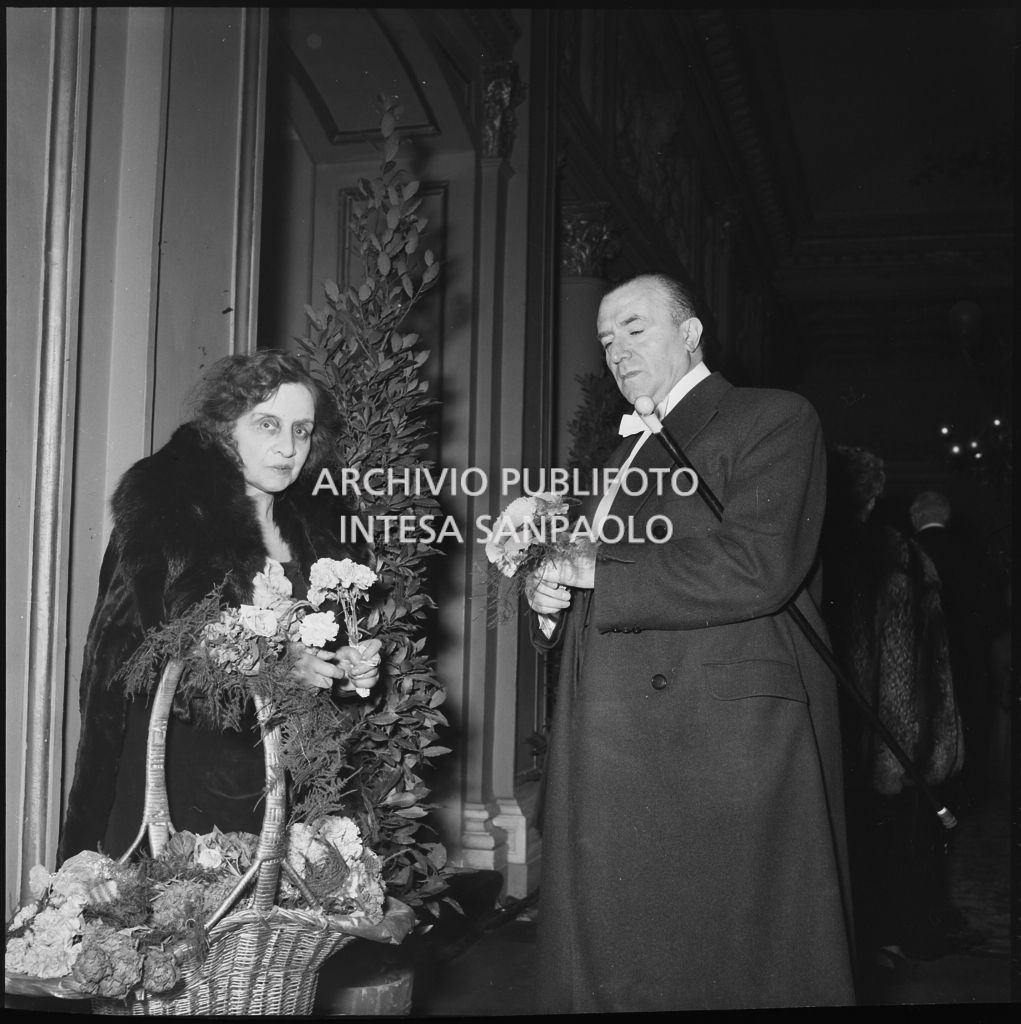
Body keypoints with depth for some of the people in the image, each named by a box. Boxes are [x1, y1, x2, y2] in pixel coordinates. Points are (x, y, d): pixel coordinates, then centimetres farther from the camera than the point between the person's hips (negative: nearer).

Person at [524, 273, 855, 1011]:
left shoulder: (773, 419, -1)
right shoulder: (629, 451, 24)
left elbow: (758, 566, -18)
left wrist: (599, 572, -12)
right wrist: (551, 598, 5)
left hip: (725, 748, -7)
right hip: (620, 760, 8)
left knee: (730, 974, -3)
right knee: (612, 971, 8)